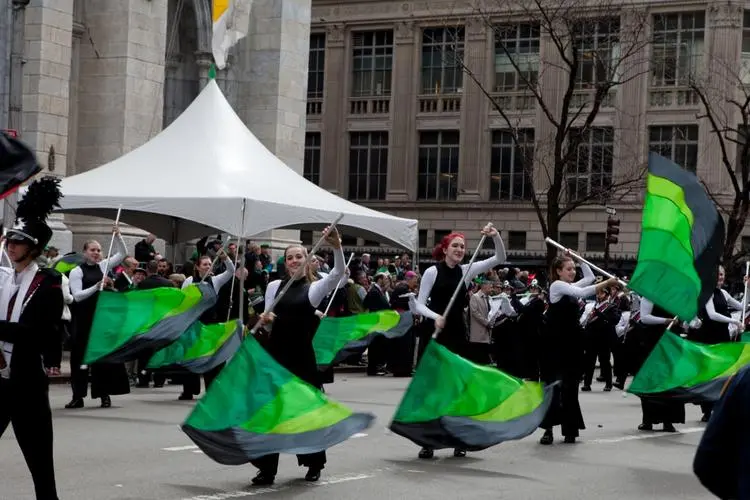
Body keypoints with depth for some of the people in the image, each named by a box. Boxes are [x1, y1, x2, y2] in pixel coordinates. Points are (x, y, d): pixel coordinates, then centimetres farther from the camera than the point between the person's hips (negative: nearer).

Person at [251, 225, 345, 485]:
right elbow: (266, 320, 14)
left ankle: (314, 463, 27)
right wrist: (264, 319, -10)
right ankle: (267, 469, 5)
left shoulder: (315, 287, 1)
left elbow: (339, 272, -17)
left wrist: (337, 247, -33)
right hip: (275, 353, 2)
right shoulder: (274, 286, 9)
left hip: (301, 355, -2)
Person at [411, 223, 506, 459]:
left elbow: (500, 258, 1)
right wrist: (435, 316, -25)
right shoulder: (432, 272, -6)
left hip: (458, 334, 4)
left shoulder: (466, 271, 4)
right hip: (436, 334, -4)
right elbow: (419, 304, -7)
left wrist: (496, 236, -14)